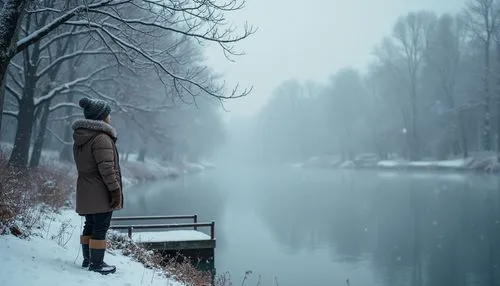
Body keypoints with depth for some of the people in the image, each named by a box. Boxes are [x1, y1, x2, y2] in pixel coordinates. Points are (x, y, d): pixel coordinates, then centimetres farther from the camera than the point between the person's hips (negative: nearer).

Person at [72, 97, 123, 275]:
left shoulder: (79, 138, 11)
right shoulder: (101, 138, -19)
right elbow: (106, 168, -22)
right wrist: (115, 190, -17)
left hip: (85, 192, 9)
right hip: (101, 193, -9)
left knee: (90, 225, 18)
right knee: (100, 228, -1)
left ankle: (87, 260, 27)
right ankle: (97, 264, 5)